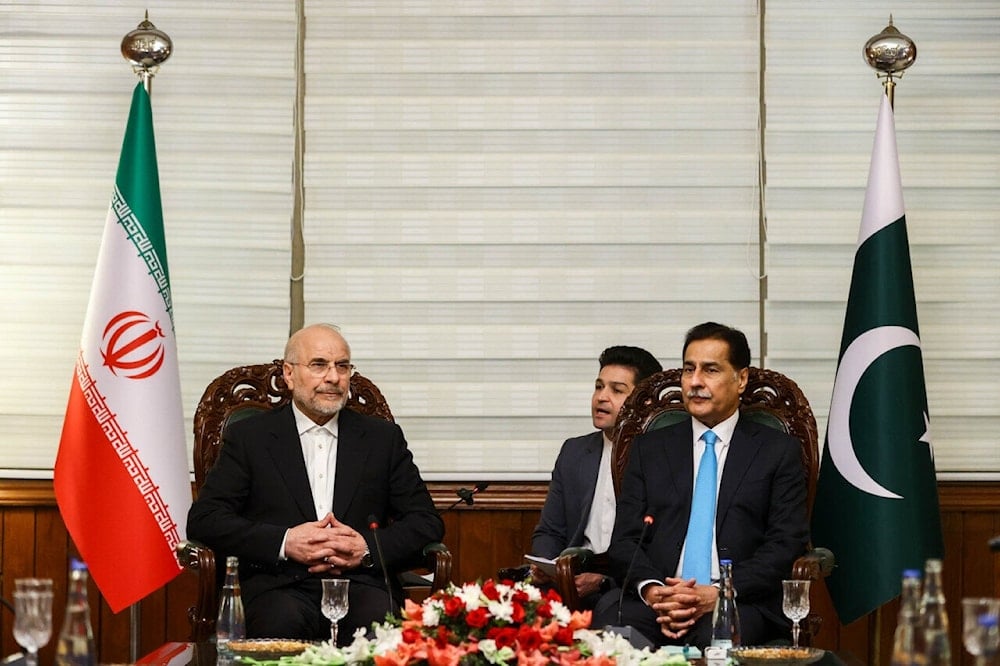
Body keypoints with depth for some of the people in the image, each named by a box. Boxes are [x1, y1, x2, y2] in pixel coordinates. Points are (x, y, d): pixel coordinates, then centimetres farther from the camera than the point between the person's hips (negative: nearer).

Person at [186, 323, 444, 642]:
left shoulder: (383, 438, 17)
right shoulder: (248, 437, 11)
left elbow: (427, 521, 13)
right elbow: (203, 519, 3)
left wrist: (368, 549, -7)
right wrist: (284, 542, -11)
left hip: (361, 583, 1)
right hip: (280, 588, -1)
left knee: (382, 623, -34)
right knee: (283, 622, -37)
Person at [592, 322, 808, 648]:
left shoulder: (780, 451, 12)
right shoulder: (649, 448, 20)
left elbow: (786, 544, 2)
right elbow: (625, 539, 12)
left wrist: (717, 594, -13)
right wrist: (652, 590, -11)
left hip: (741, 602, -2)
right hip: (655, 599, 2)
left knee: (718, 634, -39)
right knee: (608, 615, -34)